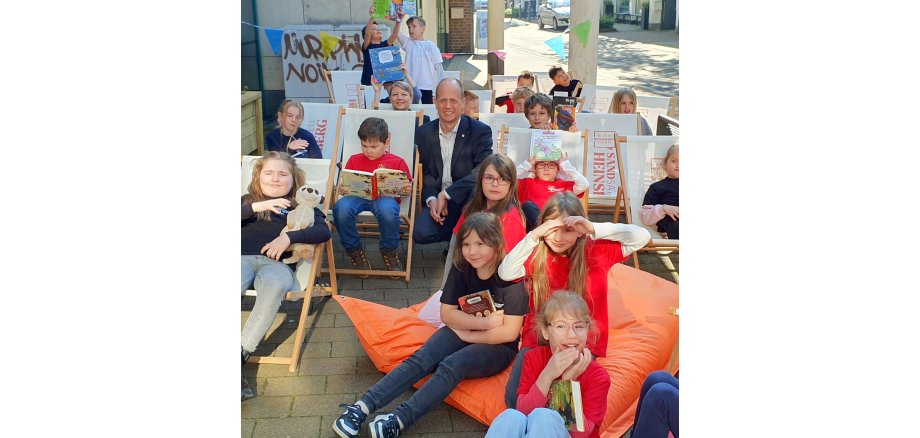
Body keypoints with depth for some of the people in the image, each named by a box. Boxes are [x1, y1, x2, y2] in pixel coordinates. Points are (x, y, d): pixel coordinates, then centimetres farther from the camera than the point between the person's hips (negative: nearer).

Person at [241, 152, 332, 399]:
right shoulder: (247, 201, 29)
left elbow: (323, 231, 3)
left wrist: (289, 237, -10)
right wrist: (255, 207, -4)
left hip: (275, 262, -1)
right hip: (243, 257, 1)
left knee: (275, 284, -39)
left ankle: (243, 351, -37)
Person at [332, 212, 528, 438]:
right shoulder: (461, 267, -5)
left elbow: (509, 332, -20)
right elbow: (447, 313, -4)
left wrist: (468, 334, -11)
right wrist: (484, 322, -18)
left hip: (498, 346, -4)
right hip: (462, 333, 5)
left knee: (451, 366, -32)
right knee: (420, 360, -21)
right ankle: (362, 407, -29)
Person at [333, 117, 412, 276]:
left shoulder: (397, 162, 14)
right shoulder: (354, 160, 21)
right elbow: (344, 184, 19)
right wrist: (341, 189, -5)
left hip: (385, 197, -2)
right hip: (358, 196, 2)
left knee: (387, 209, -41)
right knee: (340, 207, -34)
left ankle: (389, 250, -9)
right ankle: (354, 250, -6)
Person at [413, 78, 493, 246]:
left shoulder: (481, 131, -7)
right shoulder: (423, 133, 5)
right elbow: (425, 172, 7)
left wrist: (446, 194, -22)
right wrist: (431, 199, -14)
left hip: (469, 199, -3)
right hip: (438, 200, 3)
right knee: (421, 233, -24)